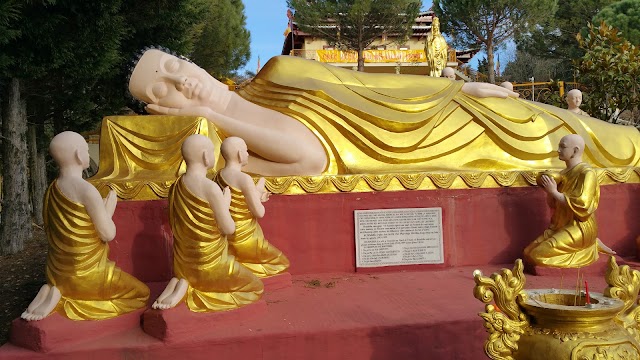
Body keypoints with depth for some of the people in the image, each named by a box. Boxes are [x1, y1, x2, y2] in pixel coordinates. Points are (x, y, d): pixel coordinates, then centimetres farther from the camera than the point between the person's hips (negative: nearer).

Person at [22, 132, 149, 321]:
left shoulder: (51, 190, 3)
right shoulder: (87, 190, -22)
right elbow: (108, 234, -19)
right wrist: (108, 209, 0)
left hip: (57, 272, 8)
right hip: (88, 273, -8)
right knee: (141, 293, 9)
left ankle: (51, 290, 5)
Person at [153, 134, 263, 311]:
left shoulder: (177, 186, -2)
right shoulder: (211, 188, -24)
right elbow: (229, 228, -20)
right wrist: (225, 203, -2)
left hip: (183, 261, 8)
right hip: (210, 262, -8)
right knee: (255, 287, 11)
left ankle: (178, 282, 2)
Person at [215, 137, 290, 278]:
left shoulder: (219, 175, -1)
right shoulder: (244, 179, -25)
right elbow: (260, 213, -19)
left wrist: (256, 196, 8)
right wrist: (258, 191, -3)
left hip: (227, 237, 8)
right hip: (245, 239, -8)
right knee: (279, 261, 15)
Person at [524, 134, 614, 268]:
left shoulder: (586, 173, -14)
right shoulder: (565, 173, 11)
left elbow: (581, 205, -25)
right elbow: (552, 203, 14)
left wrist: (554, 192, -20)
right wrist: (550, 189, -6)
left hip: (579, 228, -9)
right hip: (561, 225, 9)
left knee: (538, 255, -20)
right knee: (528, 252, 2)